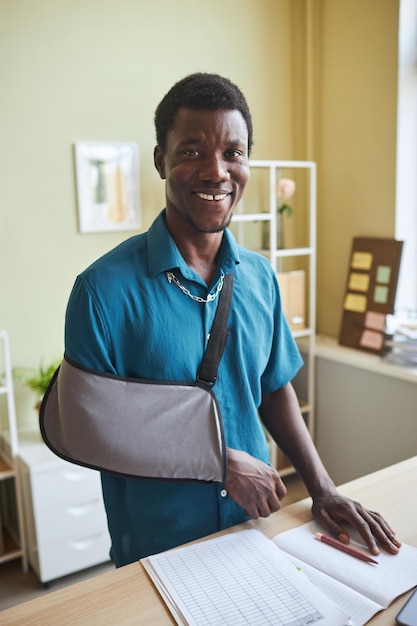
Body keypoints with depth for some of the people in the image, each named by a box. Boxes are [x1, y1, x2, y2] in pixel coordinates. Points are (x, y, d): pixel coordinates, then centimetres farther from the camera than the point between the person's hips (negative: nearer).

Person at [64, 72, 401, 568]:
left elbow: (275, 389, 5)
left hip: (254, 526, 5)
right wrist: (220, 462, -19)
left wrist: (323, 490, -3)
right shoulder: (105, 289, -20)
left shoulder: (260, 276, -3)